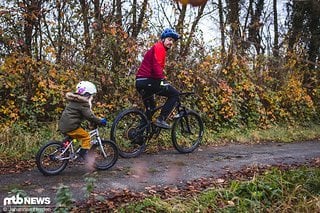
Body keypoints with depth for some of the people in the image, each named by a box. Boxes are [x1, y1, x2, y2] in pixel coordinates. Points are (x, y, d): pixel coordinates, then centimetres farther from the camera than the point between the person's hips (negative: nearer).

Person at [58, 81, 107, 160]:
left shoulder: (74, 100, 18)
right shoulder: (83, 103, -14)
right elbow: (89, 116, -19)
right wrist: (100, 121, -9)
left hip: (63, 125, 10)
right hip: (70, 127, -10)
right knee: (86, 136, -2)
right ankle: (84, 153, -3)